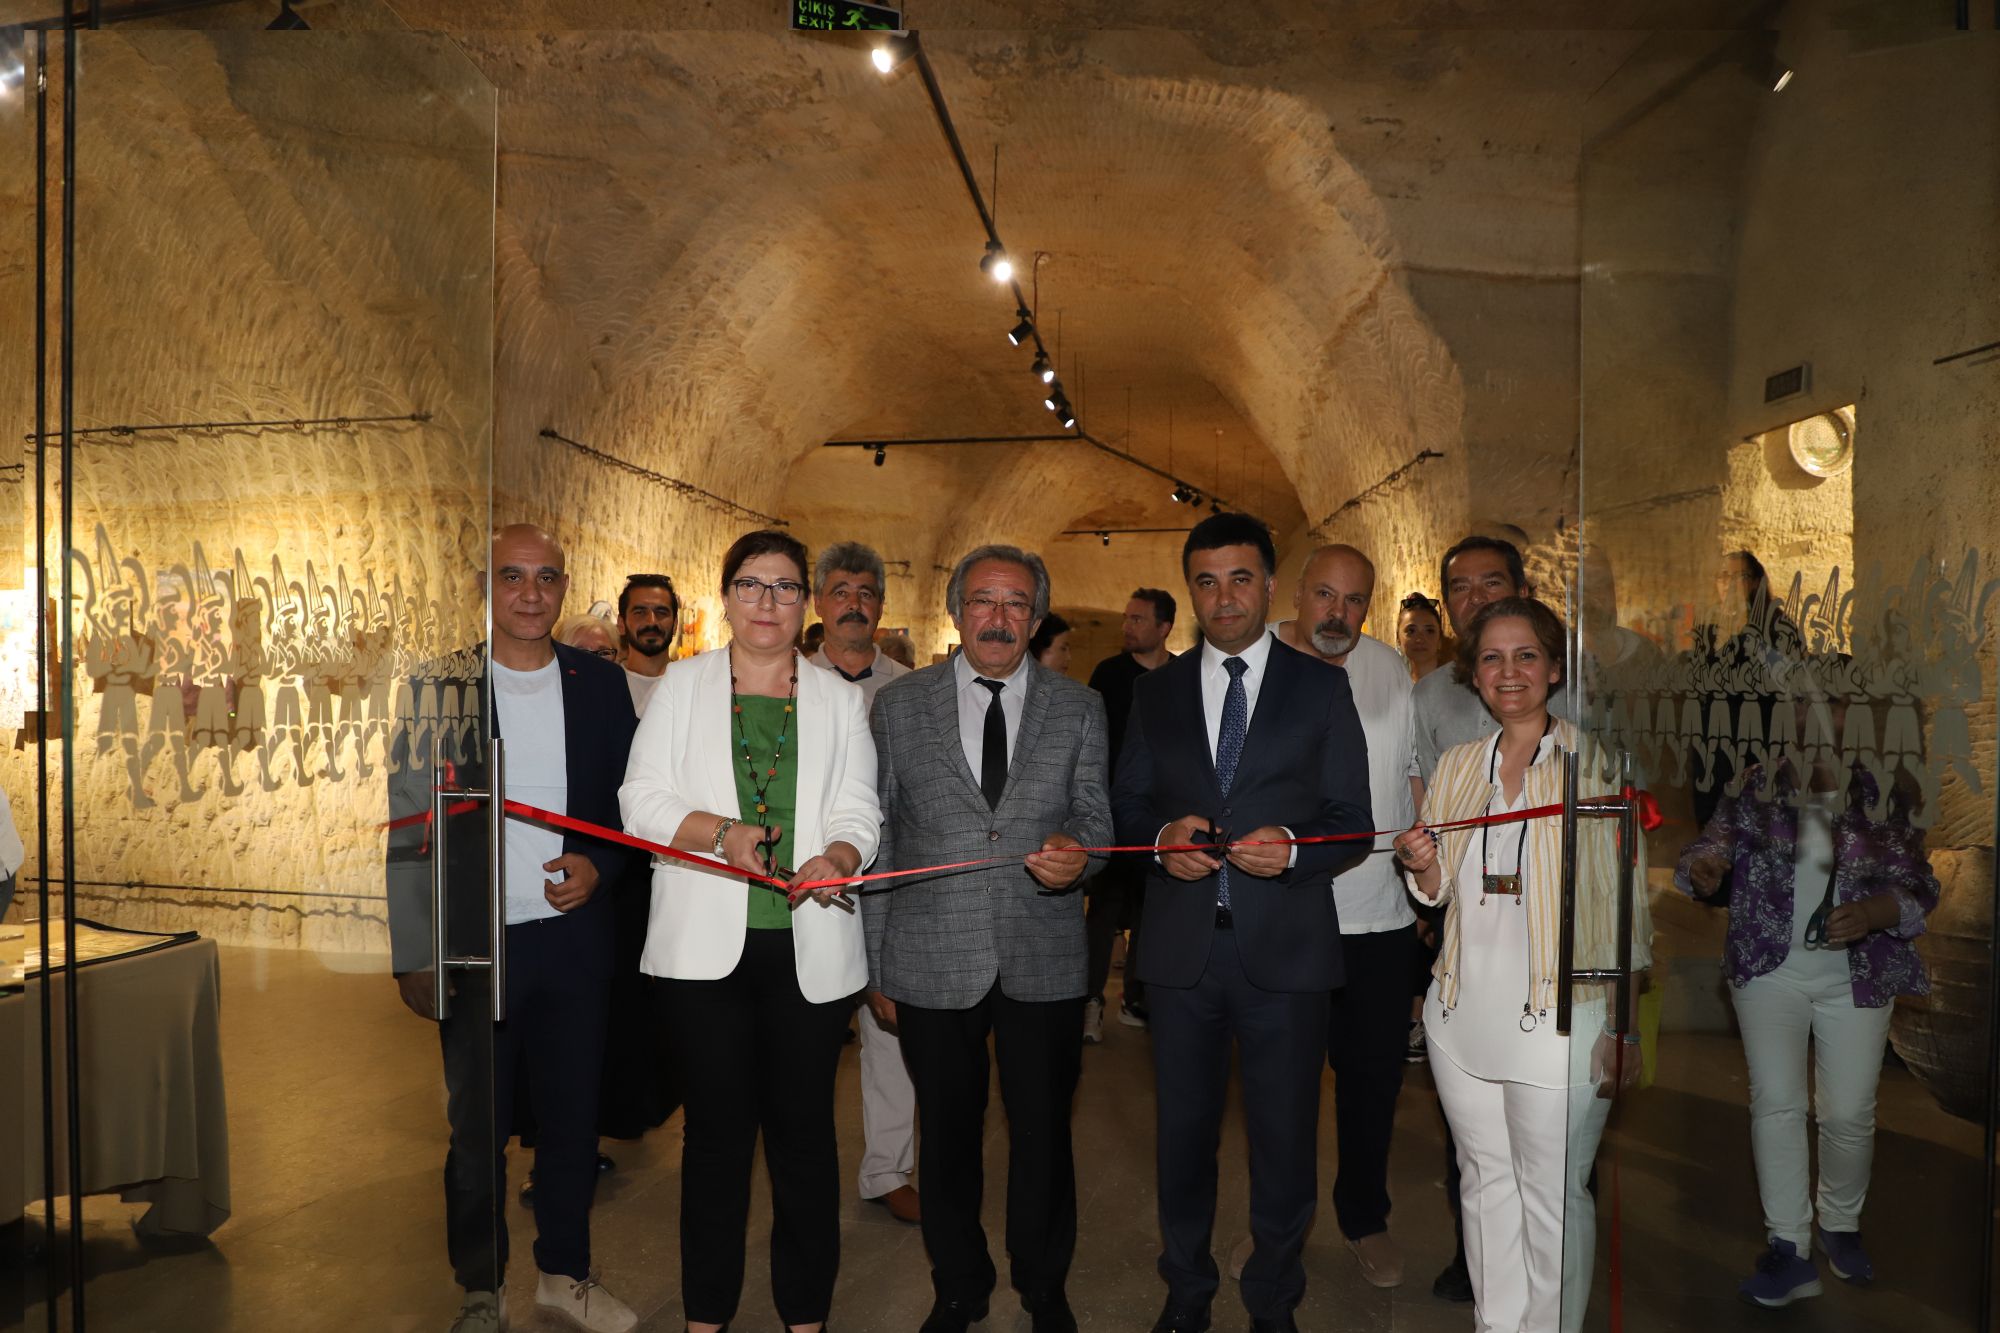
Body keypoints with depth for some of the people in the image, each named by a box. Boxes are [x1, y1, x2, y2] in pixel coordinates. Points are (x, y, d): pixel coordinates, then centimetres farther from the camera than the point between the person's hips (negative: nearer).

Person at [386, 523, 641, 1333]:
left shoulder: (600, 684, 3)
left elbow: (630, 803, 9)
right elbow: (409, 827, -5)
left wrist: (599, 866, -10)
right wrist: (413, 956, -8)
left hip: (575, 936, 2)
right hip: (476, 941, -2)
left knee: (572, 1115, 14)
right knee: (477, 1128, 12)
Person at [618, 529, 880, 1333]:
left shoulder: (839, 700, 10)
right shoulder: (681, 685, 8)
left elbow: (858, 813, 3)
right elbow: (642, 798, 1)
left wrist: (837, 857, -19)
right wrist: (720, 833, -16)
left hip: (810, 950, 1)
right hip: (705, 947, 0)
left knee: (803, 1129, 7)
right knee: (717, 1128, 9)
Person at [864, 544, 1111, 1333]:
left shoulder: (1078, 710, 3)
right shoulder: (898, 705, 1)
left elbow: (1094, 816, 3)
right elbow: (879, 840, 3)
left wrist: (1076, 848, -22)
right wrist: (875, 963, 3)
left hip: (1045, 963, 1)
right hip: (932, 964, 0)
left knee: (1043, 1134, 13)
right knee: (948, 1134, 15)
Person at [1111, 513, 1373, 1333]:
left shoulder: (1322, 687, 2)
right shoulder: (1156, 691, 8)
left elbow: (1353, 823, 0)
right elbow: (1126, 805, 10)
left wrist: (1290, 848, -20)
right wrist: (1163, 836, -12)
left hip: (1285, 949, -2)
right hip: (1181, 948, 2)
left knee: (1285, 1136, 9)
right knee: (1183, 1129, 15)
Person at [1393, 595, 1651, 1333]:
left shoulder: (1594, 762, -4)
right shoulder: (1455, 767, 9)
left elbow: (1627, 898, -4)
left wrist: (1625, 1025, -9)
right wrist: (1422, 866, -7)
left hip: (1558, 1016, -4)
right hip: (1463, 1012, 5)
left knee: (1553, 1196, 4)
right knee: (1485, 1182, 15)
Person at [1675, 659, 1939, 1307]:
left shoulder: (1886, 796, 0)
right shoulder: (1757, 785, 0)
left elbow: (1919, 888, 1)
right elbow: (1713, 841, 0)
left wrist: (1871, 913, -19)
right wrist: (1702, 866, -24)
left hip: (1857, 976, 1)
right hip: (1769, 968, 0)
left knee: (1849, 1112, 4)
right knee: (1776, 1101, -6)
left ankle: (1840, 1225, 30)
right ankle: (1788, 1249, 1)